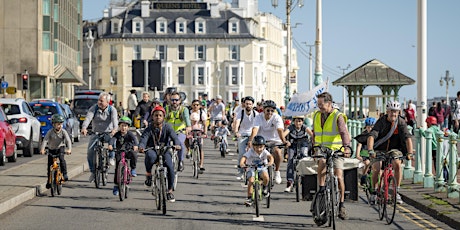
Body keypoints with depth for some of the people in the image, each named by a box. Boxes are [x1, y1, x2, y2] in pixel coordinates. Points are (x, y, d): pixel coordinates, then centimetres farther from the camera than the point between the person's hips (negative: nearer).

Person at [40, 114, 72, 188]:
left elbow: (68, 140, -22)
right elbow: (45, 140, -25)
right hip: (51, 149, 1)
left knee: (61, 158, -31)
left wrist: (69, 149, -39)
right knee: (50, 165, 1)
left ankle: (64, 173, -20)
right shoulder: (50, 132, -16)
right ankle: (49, 181, 16)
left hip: (60, 147, -1)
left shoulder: (63, 131, -14)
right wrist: (42, 149, -41)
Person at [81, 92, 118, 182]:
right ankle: (93, 171, 8)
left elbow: (115, 120, -26)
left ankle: (111, 157, -15)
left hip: (108, 133, -2)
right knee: (90, 152, -13)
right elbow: (88, 118, -23)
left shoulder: (112, 110, -7)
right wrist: (84, 127, -44)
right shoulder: (93, 108, -5)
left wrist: (115, 129, -49)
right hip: (96, 133, 2)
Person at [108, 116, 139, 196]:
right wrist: (110, 145, -48)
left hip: (128, 151, -1)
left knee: (134, 155, -34)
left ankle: (133, 169, -14)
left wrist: (136, 145, -49)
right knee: (117, 168, -5)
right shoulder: (117, 134, -8)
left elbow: (134, 139, -27)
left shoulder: (130, 134, -9)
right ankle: (116, 185, 5)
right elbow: (113, 139, -26)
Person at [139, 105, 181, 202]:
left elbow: (174, 136, -15)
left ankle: (170, 191, -3)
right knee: (150, 156, -39)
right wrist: (141, 147, -40)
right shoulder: (149, 129, -1)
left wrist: (177, 144, -38)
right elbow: (143, 139, -16)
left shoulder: (167, 127, 0)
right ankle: (148, 174, -11)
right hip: (152, 150, -1)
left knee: (170, 168, -23)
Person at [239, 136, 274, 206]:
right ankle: (249, 198, -11)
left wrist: (270, 162, -52)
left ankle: (265, 188, -1)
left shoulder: (264, 152, -13)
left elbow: (270, 156, -29)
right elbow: (243, 158, -29)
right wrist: (241, 164, -51)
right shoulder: (250, 152, -16)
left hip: (262, 169, 0)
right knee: (251, 181, -23)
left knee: (265, 176, -31)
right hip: (251, 169, 0)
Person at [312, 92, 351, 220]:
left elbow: (344, 132, -24)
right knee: (321, 163, -31)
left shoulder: (338, 116, -9)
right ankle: (321, 190, -20)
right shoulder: (317, 115, 9)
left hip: (336, 151, -3)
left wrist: (346, 147, -39)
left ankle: (341, 205, 4)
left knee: (338, 177, -10)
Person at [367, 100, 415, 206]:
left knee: (397, 164, -27)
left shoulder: (401, 122, -11)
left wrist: (410, 152, -34)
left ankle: (397, 192, -16)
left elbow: (408, 137, -20)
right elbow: (371, 136, -26)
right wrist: (370, 150, -41)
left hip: (394, 149, 0)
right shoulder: (381, 121, -15)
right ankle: (374, 191, 7)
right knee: (376, 169, -19)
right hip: (379, 149, 0)